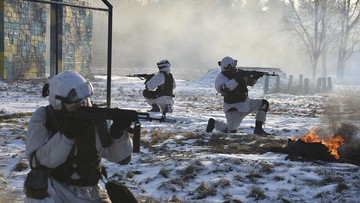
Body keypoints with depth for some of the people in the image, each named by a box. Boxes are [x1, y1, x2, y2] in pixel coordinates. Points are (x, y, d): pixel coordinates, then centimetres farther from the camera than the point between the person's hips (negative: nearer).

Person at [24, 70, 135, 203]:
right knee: (36, 182, -33)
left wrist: (118, 132, -32)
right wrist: (66, 135, -34)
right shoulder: (42, 118, -13)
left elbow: (122, 157, -12)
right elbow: (37, 161, -24)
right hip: (54, 189, -1)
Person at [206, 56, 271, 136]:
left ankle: (258, 129, 2)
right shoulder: (221, 77, -16)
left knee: (264, 104, -8)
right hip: (233, 107, -6)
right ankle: (214, 123, 16)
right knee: (231, 131, -13)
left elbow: (250, 83, 14)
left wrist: (255, 77, -10)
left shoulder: (238, 72, 1)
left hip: (245, 102, 6)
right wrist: (237, 79, -38)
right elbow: (221, 88, -38)